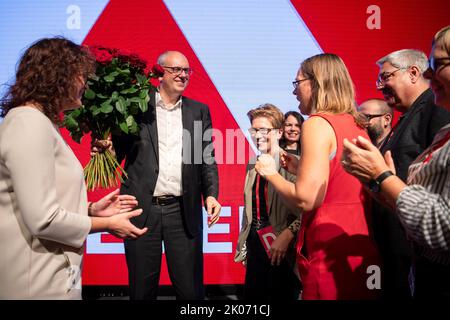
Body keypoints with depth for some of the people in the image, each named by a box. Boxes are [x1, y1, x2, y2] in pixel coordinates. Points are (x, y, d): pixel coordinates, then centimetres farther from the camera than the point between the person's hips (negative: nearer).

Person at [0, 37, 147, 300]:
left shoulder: (40, 122, 12)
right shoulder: (30, 124, -18)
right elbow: (43, 220, -24)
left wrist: (92, 209, 6)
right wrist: (108, 224, -12)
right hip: (40, 282, -9)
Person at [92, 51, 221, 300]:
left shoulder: (199, 111, 11)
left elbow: (207, 158, 8)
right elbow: (120, 151, 4)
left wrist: (211, 194, -6)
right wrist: (106, 148, -19)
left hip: (184, 210, 2)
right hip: (141, 208, -1)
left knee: (191, 288, 7)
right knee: (142, 288, 11)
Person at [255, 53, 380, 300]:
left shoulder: (318, 123, -14)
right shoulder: (356, 125, 10)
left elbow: (307, 199, -20)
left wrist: (270, 172, -4)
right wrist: (299, 168, 18)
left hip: (330, 248, -8)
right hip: (361, 244, 8)